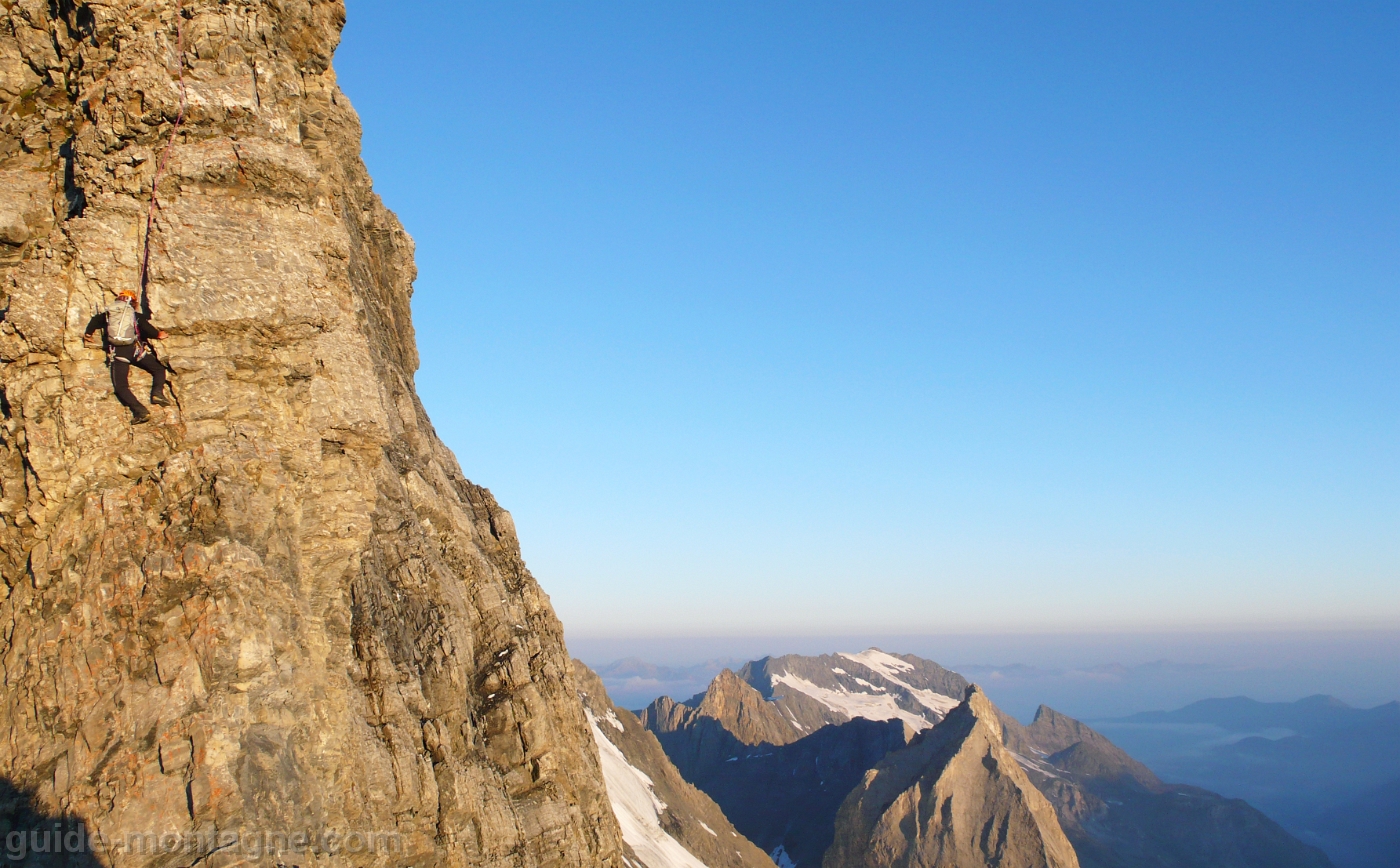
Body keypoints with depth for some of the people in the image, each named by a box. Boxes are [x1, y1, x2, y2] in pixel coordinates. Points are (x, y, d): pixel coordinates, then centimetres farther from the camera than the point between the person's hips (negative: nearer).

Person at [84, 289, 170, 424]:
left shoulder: (108, 314, 21)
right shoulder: (135, 314, 12)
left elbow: (95, 321, 18)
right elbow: (145, 327, -2)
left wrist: (88, 334, 34)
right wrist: (158, 334, 15)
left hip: (117, 352, 1)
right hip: (135, 349, -1)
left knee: (120, 387, -3)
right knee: (159, 369, 16)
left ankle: (140, 411, -24)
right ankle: (157, 391, -14)